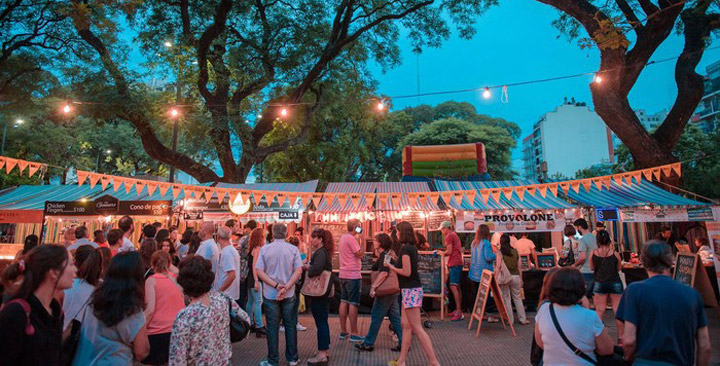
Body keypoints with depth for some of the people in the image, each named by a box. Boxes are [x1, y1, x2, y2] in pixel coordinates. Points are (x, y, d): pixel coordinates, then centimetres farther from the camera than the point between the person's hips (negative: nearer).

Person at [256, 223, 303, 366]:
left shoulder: (264, 249, -5)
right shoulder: (293, 249, -5)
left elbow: (259, 272, -10)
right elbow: (298, 270, -11)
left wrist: (276, 285, -13)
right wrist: (286, 287, -15)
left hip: (270, 295, 0)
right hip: (289, 295, 1)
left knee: (272, 327, 9)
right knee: (290, 326, 13)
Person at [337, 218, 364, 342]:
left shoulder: (343, 237, 13)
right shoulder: (351, 238, -15)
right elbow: (360, 254, -18)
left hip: (343, 274, 9)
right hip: (353, 275, -9)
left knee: (344, 302, 11)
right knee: (353, 304, -4)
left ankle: (343, 331, 18)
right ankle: (354, 334, 1)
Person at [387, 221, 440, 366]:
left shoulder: (405, 248, -16)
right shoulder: (412, 247, 11)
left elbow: (406, 272, -19)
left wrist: (391, 267, -6)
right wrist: (395, 261, 10)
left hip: (410, 290, -10)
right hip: (412, 289, 10)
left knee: (417, 328, -5)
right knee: (406, 325, 14)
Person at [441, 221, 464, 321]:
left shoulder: (449, 236, -9)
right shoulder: (455, 235, 20)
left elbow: (449, 252, -15)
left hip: (454, 264, -10)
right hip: (458, 263, 10)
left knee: (453, 287, -13)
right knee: (457, 287, 12)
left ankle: (459, 312, -15)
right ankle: (458, 310, 17)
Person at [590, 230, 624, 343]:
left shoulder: (594, 253, -10)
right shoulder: (615, 254, -11)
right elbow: (619, 268, 4)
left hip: (599, 283, 1)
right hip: (615, 283, 0)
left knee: (599, 310, 8)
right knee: (617, 310, 8)